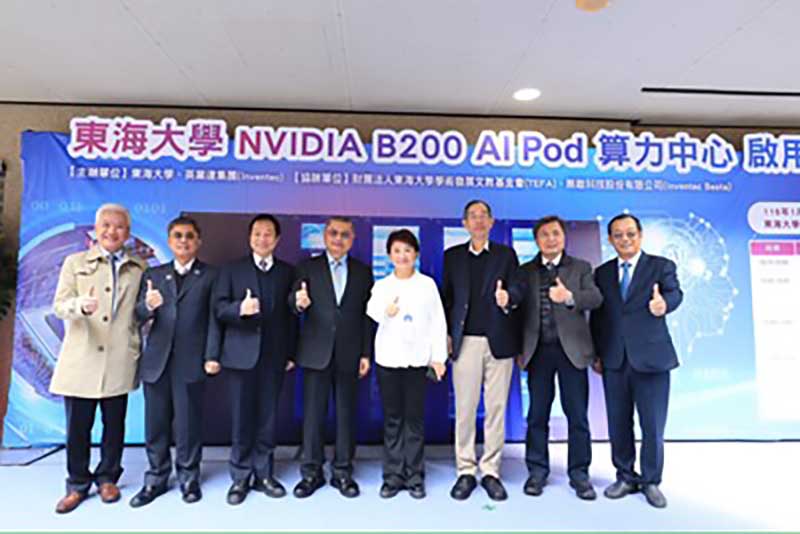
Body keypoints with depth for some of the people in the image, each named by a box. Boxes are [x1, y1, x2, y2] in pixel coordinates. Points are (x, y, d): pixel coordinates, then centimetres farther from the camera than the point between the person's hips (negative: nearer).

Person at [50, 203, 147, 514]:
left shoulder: (139, 268, 8)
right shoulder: (75, 262, 7)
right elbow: (59, 306, -2)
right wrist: (81, 305, -23)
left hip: (119, 360, 1)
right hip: (80, 359, 0)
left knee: (114, 424, 10)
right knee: (77, 426, 6)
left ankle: (107, 478, 28)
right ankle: (77, 485, 25)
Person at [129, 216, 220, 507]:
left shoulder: (210, 276, 3)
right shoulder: (153, 274, 12)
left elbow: (214, 318, -3)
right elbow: (138, 316, 4)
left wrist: (212, 356, -11)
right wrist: (147, 305, -19)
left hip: (190, 360, -3)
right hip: (156, 359, 3)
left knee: (188, 423, 6)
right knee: (155, 423, 11)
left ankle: (188, 478, 21)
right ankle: (156, 478, 26)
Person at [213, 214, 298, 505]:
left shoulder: (288, 272, 9)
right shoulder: (232, 269, 6)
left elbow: (291, 314, 6)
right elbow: (219, 308, -2)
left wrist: (291, 352, 3)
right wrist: (240, 308, -23)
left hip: (274, 355, 1)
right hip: (242, 354, -1)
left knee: (268, 418, 8)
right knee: (242, 418, 6)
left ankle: (264, 474, 21)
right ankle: (240, 478, 19)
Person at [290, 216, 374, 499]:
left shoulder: (363, 271, 7)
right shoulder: (308, 267, 4)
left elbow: (367, 315, 4)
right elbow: (293, 303, -7)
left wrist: (366, 353, 0)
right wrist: (298, 303, -31)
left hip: (349, 354, 1)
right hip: (316, 353, -1)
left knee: (346, 414, 9)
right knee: (313, 414, 6)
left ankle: (343, 472, 23)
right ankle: (311, 472, 22)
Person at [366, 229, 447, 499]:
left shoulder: (428, 284, 5)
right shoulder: (381, 285, 6)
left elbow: (438, 322, 2)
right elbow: (372, 310, -14)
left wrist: (439, 357, -4)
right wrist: (385, 312, -36)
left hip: (417, 359, -1)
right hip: (388, 359, 1)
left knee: (415, 418, 5)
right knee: (392, 419, 8)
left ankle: (415, 477, 16)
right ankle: (393, 476, 18)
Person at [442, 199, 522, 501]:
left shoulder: (506, 254, 8)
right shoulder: (452, 256, 10)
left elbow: (516, 290, 1)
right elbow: (446, 296, 10)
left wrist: (507, 298, -22)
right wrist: (446, 334, 5)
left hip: (499, 341, 0)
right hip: (466, 341, 0)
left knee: (496, 408, 5)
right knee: (464, 409, 4)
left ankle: (491, 472, 18)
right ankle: (466, 472, 17)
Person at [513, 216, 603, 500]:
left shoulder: (581, 268, 6)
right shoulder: (525, 271, 10)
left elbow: (596, 298, -11)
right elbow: (519, 310, 6)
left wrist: (569, 297, -30)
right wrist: (518, 349, 2)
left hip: (571, 349, -1)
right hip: (538, 351, 1)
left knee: (577, 415, 5)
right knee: (537, 415, 8)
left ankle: (579, 474, 19)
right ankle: (537, 471, 20)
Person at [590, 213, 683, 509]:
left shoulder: (661, 266, 2)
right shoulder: (602, 273, 10)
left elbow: (675, 293, -14)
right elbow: (596, 316, 11)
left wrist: (664, 303, -37)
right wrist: (596, 353, 7)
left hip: (651, 359, -3)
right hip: (614, 361, 3)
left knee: (653, 426, 5)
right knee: (618, 424, 11)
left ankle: (651, 481, 25)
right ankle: (626, 477, 28)